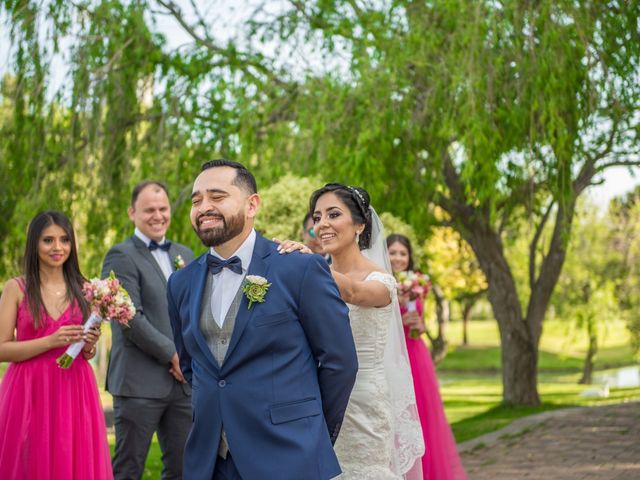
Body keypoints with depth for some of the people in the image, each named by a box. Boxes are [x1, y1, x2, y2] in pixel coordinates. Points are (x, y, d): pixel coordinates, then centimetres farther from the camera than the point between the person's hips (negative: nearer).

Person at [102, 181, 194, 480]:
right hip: (140, 383, -6)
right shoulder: (121, 256, -5)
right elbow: (130, 319, -13)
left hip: (183, 380, 6)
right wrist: (172, 354, -12)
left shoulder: (184, 255, 16)